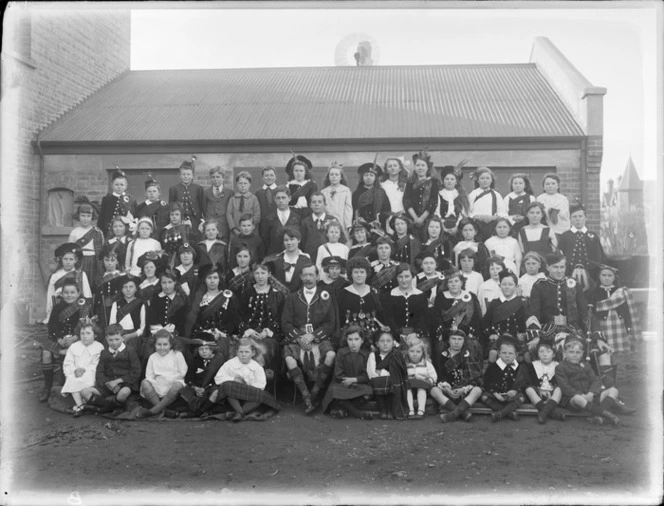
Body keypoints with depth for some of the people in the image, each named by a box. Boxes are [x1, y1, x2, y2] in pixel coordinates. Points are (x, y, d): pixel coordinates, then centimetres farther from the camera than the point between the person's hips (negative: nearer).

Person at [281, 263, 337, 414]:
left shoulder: (325, 298, 12)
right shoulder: (292, 298, 14)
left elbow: (330, 324, 4)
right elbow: (285, 323, 5)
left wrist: (313, 335, -11)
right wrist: (299, 337, -11)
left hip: (320, 339, 0)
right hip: (296, 338, 1)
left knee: (331, 355, -32)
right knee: (288, 358, -32)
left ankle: (315, 393, -19)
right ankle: (306, 398, -26)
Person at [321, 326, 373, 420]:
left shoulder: (366, 355, 1)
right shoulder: (341, 353, -1)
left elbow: (366, 376, -4)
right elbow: (339, 375, -6)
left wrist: (354, 380, -22)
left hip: (358, 385, 1)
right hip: (342, 385, -1)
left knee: (367, 390, -30)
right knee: (334, 391, -33)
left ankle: (340, 408, -18)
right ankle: (358, 413, -22)